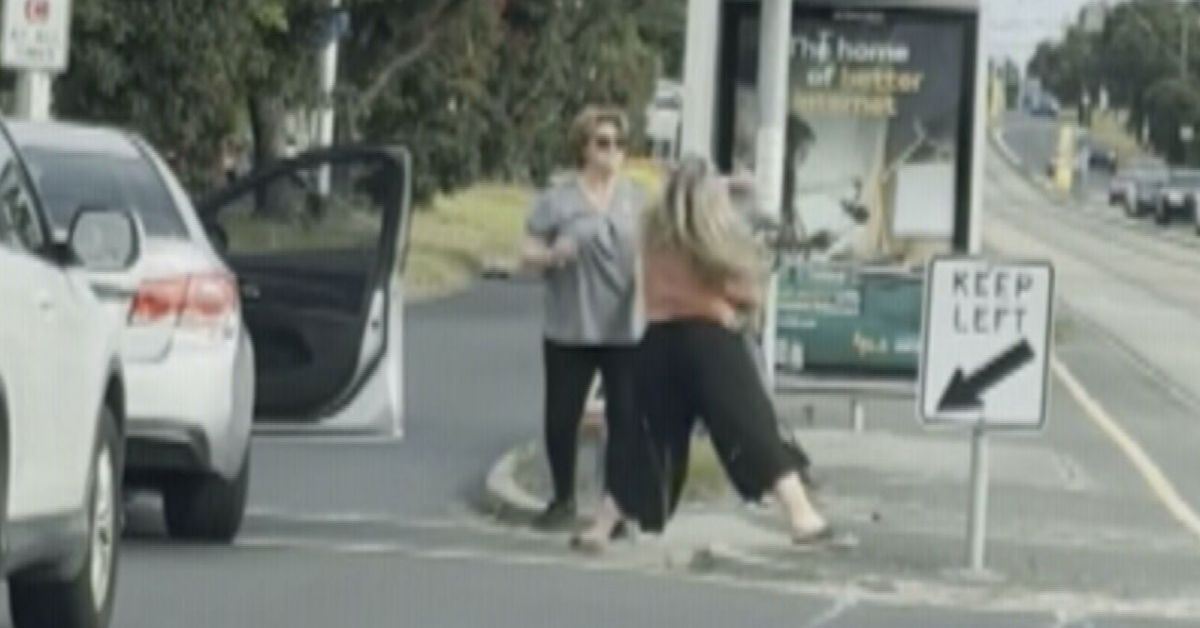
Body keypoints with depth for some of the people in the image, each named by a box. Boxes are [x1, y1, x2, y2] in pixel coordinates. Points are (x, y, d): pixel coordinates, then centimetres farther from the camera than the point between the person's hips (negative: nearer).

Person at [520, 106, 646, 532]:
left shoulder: (636, 198, 9)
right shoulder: (558, 200, -1)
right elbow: (528, 254, -2)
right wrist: (551, 254, -23)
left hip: (626, 331, 2)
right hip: (569, 331, -2)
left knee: (625, 419, -2)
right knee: (561, 418, 3)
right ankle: (563, 501, 20)